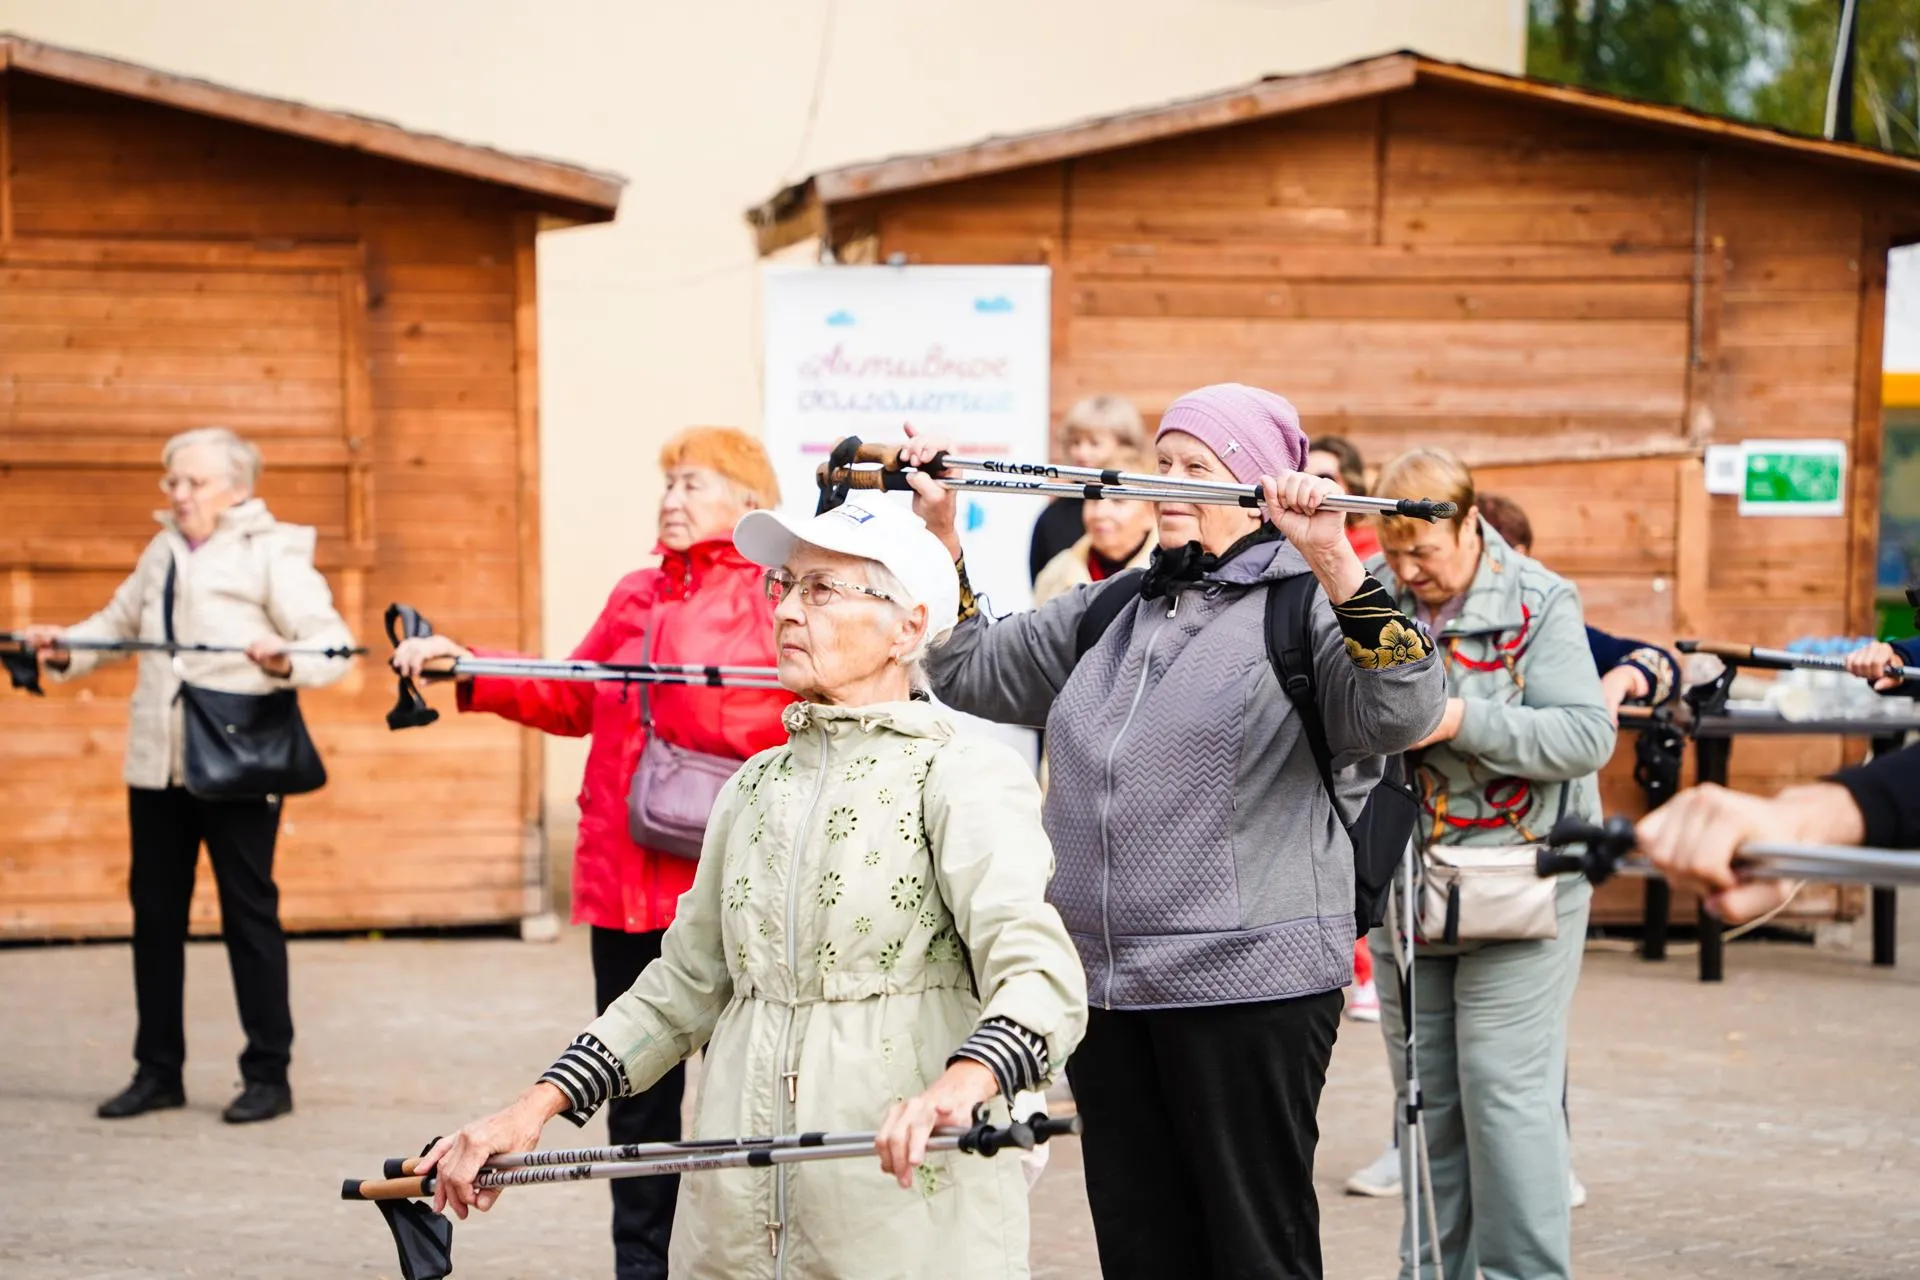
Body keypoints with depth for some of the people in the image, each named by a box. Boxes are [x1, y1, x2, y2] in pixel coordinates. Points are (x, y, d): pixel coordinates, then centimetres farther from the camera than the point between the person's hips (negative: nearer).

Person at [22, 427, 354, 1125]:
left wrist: (287, 660, -33)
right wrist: (66, 650, 7)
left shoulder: (273, 553, -5)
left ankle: (269, 1074, 9)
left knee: (249, 912, 0)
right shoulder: (163, 551, 14)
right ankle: (158, 1070, 20)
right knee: (155, 911, 10)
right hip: (157, 764, 6)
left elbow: (332, 642, -14)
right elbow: (118, 621, 25)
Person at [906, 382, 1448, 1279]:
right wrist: (937, 535, 7)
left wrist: (1334, 561, -32)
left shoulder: (1307, 608, -6)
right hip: (1105, 986, 7)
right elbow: (973, 674, 17)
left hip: (1249, 986, -7)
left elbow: (1402, 715, -22)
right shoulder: (1111, 612, 15)